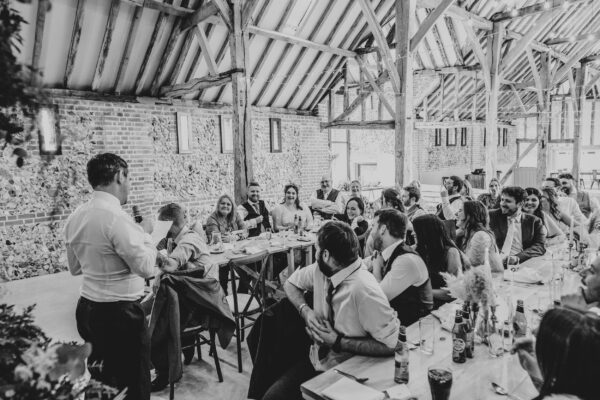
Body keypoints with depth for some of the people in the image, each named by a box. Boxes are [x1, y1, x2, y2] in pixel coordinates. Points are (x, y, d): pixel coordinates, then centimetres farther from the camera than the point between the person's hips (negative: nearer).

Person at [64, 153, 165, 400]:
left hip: (87, 310, 8)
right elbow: (147, 268, -21)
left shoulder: (75, 217, 4)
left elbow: (75, 268, 16)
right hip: (119, 314, -8)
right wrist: (144, 233, -7)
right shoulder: (117, 218, -22)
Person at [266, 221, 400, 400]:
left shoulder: (363, 290, -27)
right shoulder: (320, 269, -6)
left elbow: (389, 345, -24)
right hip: (317, 359, 6)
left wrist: (338, 342, -19)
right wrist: (306, 310, -8)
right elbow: (291, 284, 12)